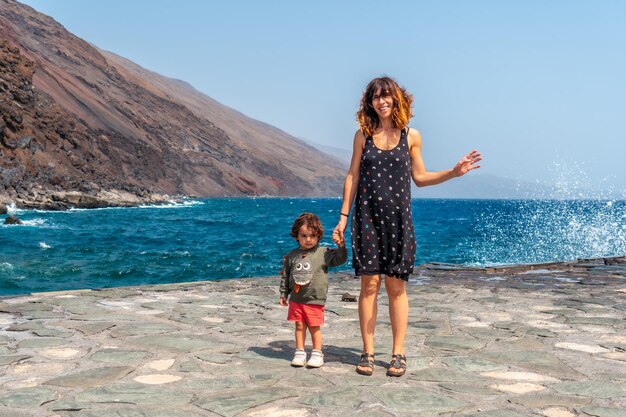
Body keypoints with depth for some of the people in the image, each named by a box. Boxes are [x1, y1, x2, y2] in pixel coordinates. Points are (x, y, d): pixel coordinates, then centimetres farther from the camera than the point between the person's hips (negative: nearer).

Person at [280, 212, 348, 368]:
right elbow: (285, 275, 10)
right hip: (296, 299, 2)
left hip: (315, 300, -2)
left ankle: (317, 353, 18)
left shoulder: (323, 253, -2)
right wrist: (284, 294, 10)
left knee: (314, 327, 5)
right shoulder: (292, 256, 4)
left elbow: (340, 259, -3)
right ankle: (300, 352, 18)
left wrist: (341, 246, -20)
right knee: (300, 326, 7)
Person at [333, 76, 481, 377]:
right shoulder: (363, 134, 5)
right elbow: (352, 176, 6)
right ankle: (367, 352, 7)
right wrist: (343, 216, 3)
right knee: (369, 284, -1)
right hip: (367, 216, 0)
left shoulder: (411, 136, 6)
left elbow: (420, 177, 13)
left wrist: (455, 172, 2)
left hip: (398, 217, 0)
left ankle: (398, 354, 8)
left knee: (396, 286, 1)